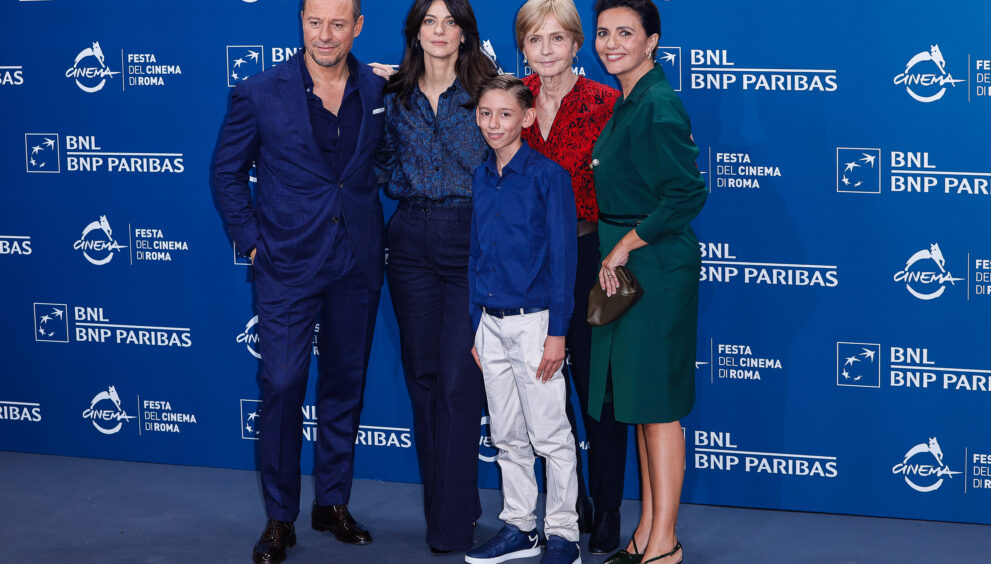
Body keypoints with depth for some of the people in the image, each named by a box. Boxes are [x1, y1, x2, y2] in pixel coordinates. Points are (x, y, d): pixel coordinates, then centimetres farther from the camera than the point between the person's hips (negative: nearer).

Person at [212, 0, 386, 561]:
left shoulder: (380, 91, 2)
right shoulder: (260, 94, -5)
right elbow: (227, 172, 4)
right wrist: (251, 239, -2)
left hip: (358, 262, 3)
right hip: (288, 262, -3)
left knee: (345, 383, 11)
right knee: (283, 385, -5)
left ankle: (333, 503, 25)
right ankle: (280, 519, 7)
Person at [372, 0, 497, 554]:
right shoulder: (394, 96, 8)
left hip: (469, 238, -4)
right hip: (412, 242, 4)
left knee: (458, 378, -7)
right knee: (423, 373, 8)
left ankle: (453, 522, -1)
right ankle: (440, 498, 22)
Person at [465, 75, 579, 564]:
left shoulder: (548, 175, -9)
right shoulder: (482, 178, 9)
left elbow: (563, 257, -10)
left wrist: (557, 332, -14)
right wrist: (476, 328, 13)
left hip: (533, 321, -6)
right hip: (491, 321, 6)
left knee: (549, 434, -1)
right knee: (506, 436, 13)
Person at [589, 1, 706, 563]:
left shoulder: (658, 106, -17)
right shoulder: (628, 103, 13)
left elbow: (688, 194, -23)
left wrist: (625, 244, -18)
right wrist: (615, 250, 13)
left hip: (656, 266, -10)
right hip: (625, 266, 10)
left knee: (656, 406, -3)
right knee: (640, 403, 14)